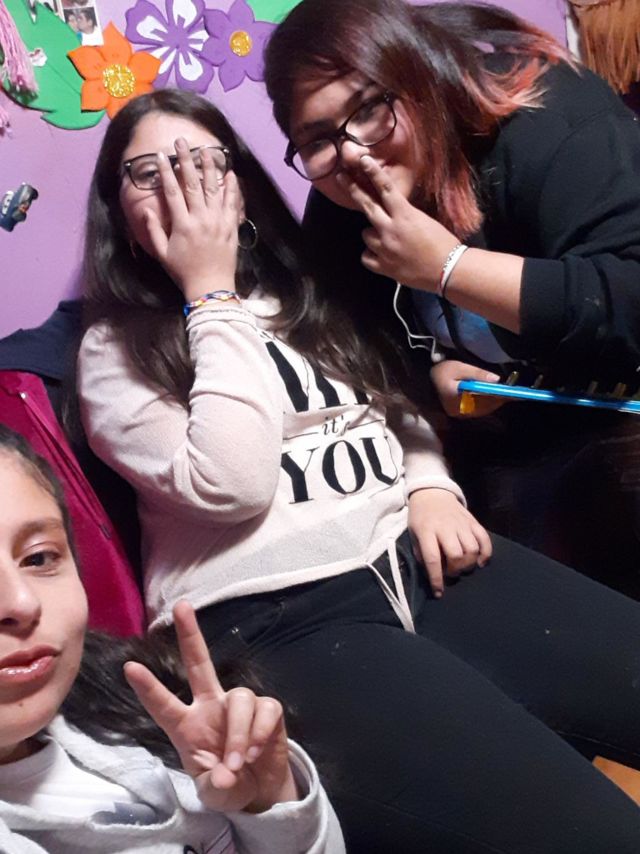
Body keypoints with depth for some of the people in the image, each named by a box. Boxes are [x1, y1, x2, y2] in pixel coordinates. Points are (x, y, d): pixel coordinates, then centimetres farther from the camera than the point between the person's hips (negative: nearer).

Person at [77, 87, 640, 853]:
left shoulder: (309, 293, 21)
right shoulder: (115, 351, 5)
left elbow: (399, 407, 27)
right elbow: (232, 483, -11)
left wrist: (430, 488, 5)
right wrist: (211, 293, -4)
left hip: (417, 561, 6)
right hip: (272, 622, -6)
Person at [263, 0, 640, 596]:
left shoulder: (547, 124, -25)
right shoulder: (338, 213, -5)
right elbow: (370, 335, 12)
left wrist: (448, 267, -34)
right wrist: (434, 369, -11)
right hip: (501, 454, 6)